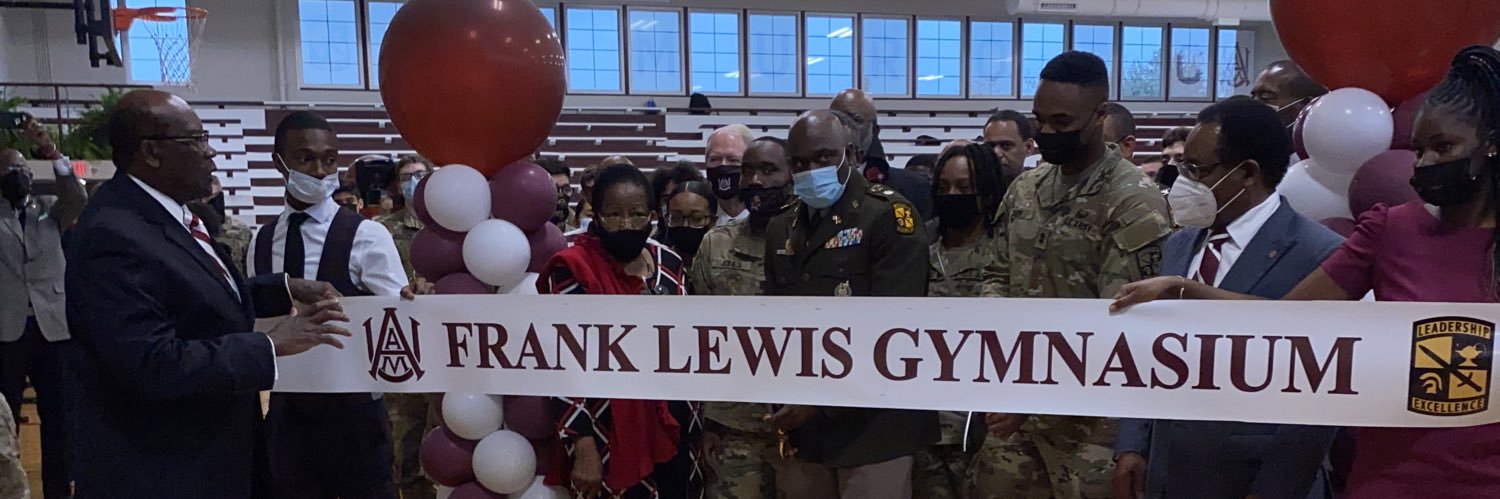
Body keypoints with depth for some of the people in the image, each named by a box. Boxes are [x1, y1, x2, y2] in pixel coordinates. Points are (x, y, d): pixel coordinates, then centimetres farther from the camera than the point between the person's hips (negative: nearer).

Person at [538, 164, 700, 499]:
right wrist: (584, 449, -19)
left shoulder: (669, 263, 5)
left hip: (674, 432, 5)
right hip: (610, 438, -5)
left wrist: (700, 425, 13)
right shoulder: (573, 270, -12)